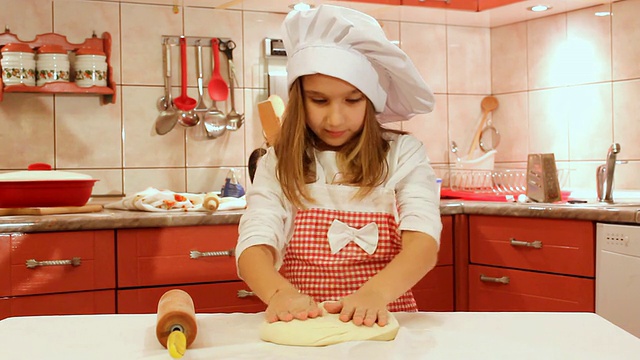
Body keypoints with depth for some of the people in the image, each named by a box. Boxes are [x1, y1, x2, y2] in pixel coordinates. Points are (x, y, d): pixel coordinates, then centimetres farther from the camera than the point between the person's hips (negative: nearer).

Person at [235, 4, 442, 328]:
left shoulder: (403, 154, 1)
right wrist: (281, 294, -31)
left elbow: (424, 241, -12)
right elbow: (254, 245, -9)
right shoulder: (278, 163, 3)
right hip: (299, 324, -1)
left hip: (381, 323, 1)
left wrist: (375, 292, -31)